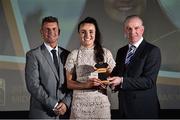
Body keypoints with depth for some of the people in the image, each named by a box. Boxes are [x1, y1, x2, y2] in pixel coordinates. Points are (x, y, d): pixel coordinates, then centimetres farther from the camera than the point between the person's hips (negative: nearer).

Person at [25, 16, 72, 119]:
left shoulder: (66, 55, 9)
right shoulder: (33, 55, -3)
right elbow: (33, 85, -11)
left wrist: (66, 103, -9)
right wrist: (54, 105, -14)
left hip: (64, 111, 3)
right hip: (42, 113, -3)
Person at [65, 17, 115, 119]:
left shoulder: (106, 53, 4)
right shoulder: (74, 55, 1)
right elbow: (69, 83, 1)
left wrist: (105, 83, -13)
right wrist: (86, 85, -16)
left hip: (101, 103, 1)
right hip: (80, 103, -1)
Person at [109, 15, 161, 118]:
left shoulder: (153, 51, -10)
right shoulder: (121, 52, 11)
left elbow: (149, 81, -18)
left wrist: (122, 81, -25)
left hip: (144, 109, -5)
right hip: (124, 107, 5)